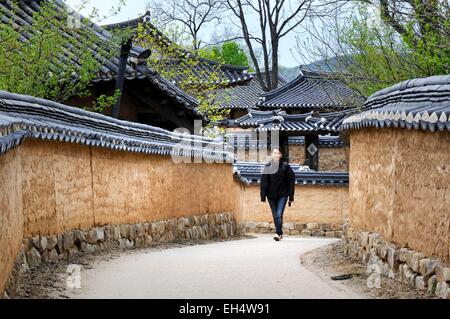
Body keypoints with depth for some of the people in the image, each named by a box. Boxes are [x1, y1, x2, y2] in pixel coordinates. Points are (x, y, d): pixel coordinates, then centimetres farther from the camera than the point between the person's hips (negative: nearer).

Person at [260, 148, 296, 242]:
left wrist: (291, 197, -3)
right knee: (275, 216, 8)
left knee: (279, 214, -14)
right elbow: (264, 182, -1)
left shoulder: (285, 166, -2)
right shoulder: (268, 167, 1)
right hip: (271, 195, 2)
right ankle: (280, 233, 20)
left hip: (282, 195, -2)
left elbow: (291, 181, 0)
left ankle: (278, 234, -15)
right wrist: (263, 197, -6)